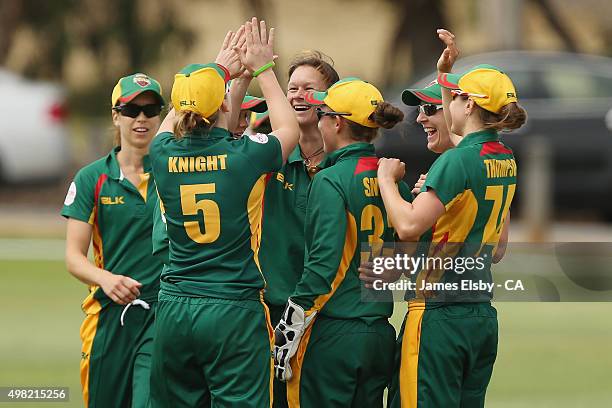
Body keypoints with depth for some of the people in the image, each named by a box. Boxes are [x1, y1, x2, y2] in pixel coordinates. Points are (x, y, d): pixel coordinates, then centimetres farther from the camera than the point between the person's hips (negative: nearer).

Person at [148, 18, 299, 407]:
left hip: (174, 308, 4)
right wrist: (263, 70, 25)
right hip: (234, 312, -4)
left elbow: (171, 124, 27)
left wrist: (219, 70, 34)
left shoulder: (164, 156, 0)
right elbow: (289, 130, 14)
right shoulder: (245, 157, -10)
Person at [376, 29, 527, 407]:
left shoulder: (457, 161, -16)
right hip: (483, 315, 8)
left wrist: (386, 178, -8)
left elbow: (409, 226, -24)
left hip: (439, 314, -8)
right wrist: (445, 72, 35)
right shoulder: (506, 160, 9)